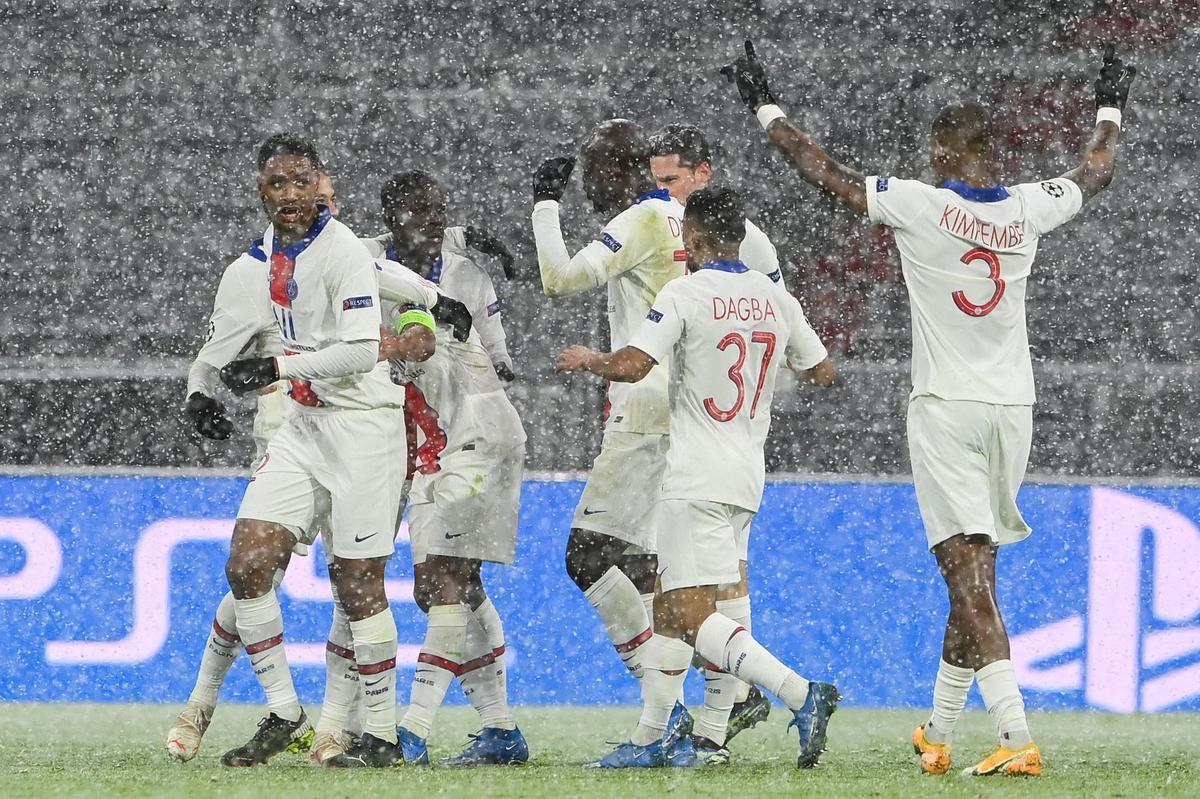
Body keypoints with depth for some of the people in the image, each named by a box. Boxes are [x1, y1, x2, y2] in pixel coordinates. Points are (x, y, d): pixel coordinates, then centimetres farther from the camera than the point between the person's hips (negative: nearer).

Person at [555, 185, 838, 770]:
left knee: (694, 615, -11)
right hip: (747, 477, 8)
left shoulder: (686, 293, -11)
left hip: (697, 479, -8)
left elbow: (633, 365, -20)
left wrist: (588, 360, 1)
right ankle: (650, 738, 17)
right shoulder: (776, 299, 8)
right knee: (669, 605, 16)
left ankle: (802, 695, -26)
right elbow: (823, 372, 19)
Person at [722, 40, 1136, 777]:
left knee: (971, 580, -10)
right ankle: (939, 732, 25)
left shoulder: (920, 205, -11)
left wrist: (766, 108, 13)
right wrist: (1111, 108, 42)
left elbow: (827, 174, -2)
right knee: (973, 579, 15)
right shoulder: (1027, 210, 2)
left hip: (947, 411, -5)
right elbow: (1098, 173, 23)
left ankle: (1017, 738, -23)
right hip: (1012, 410, 5)